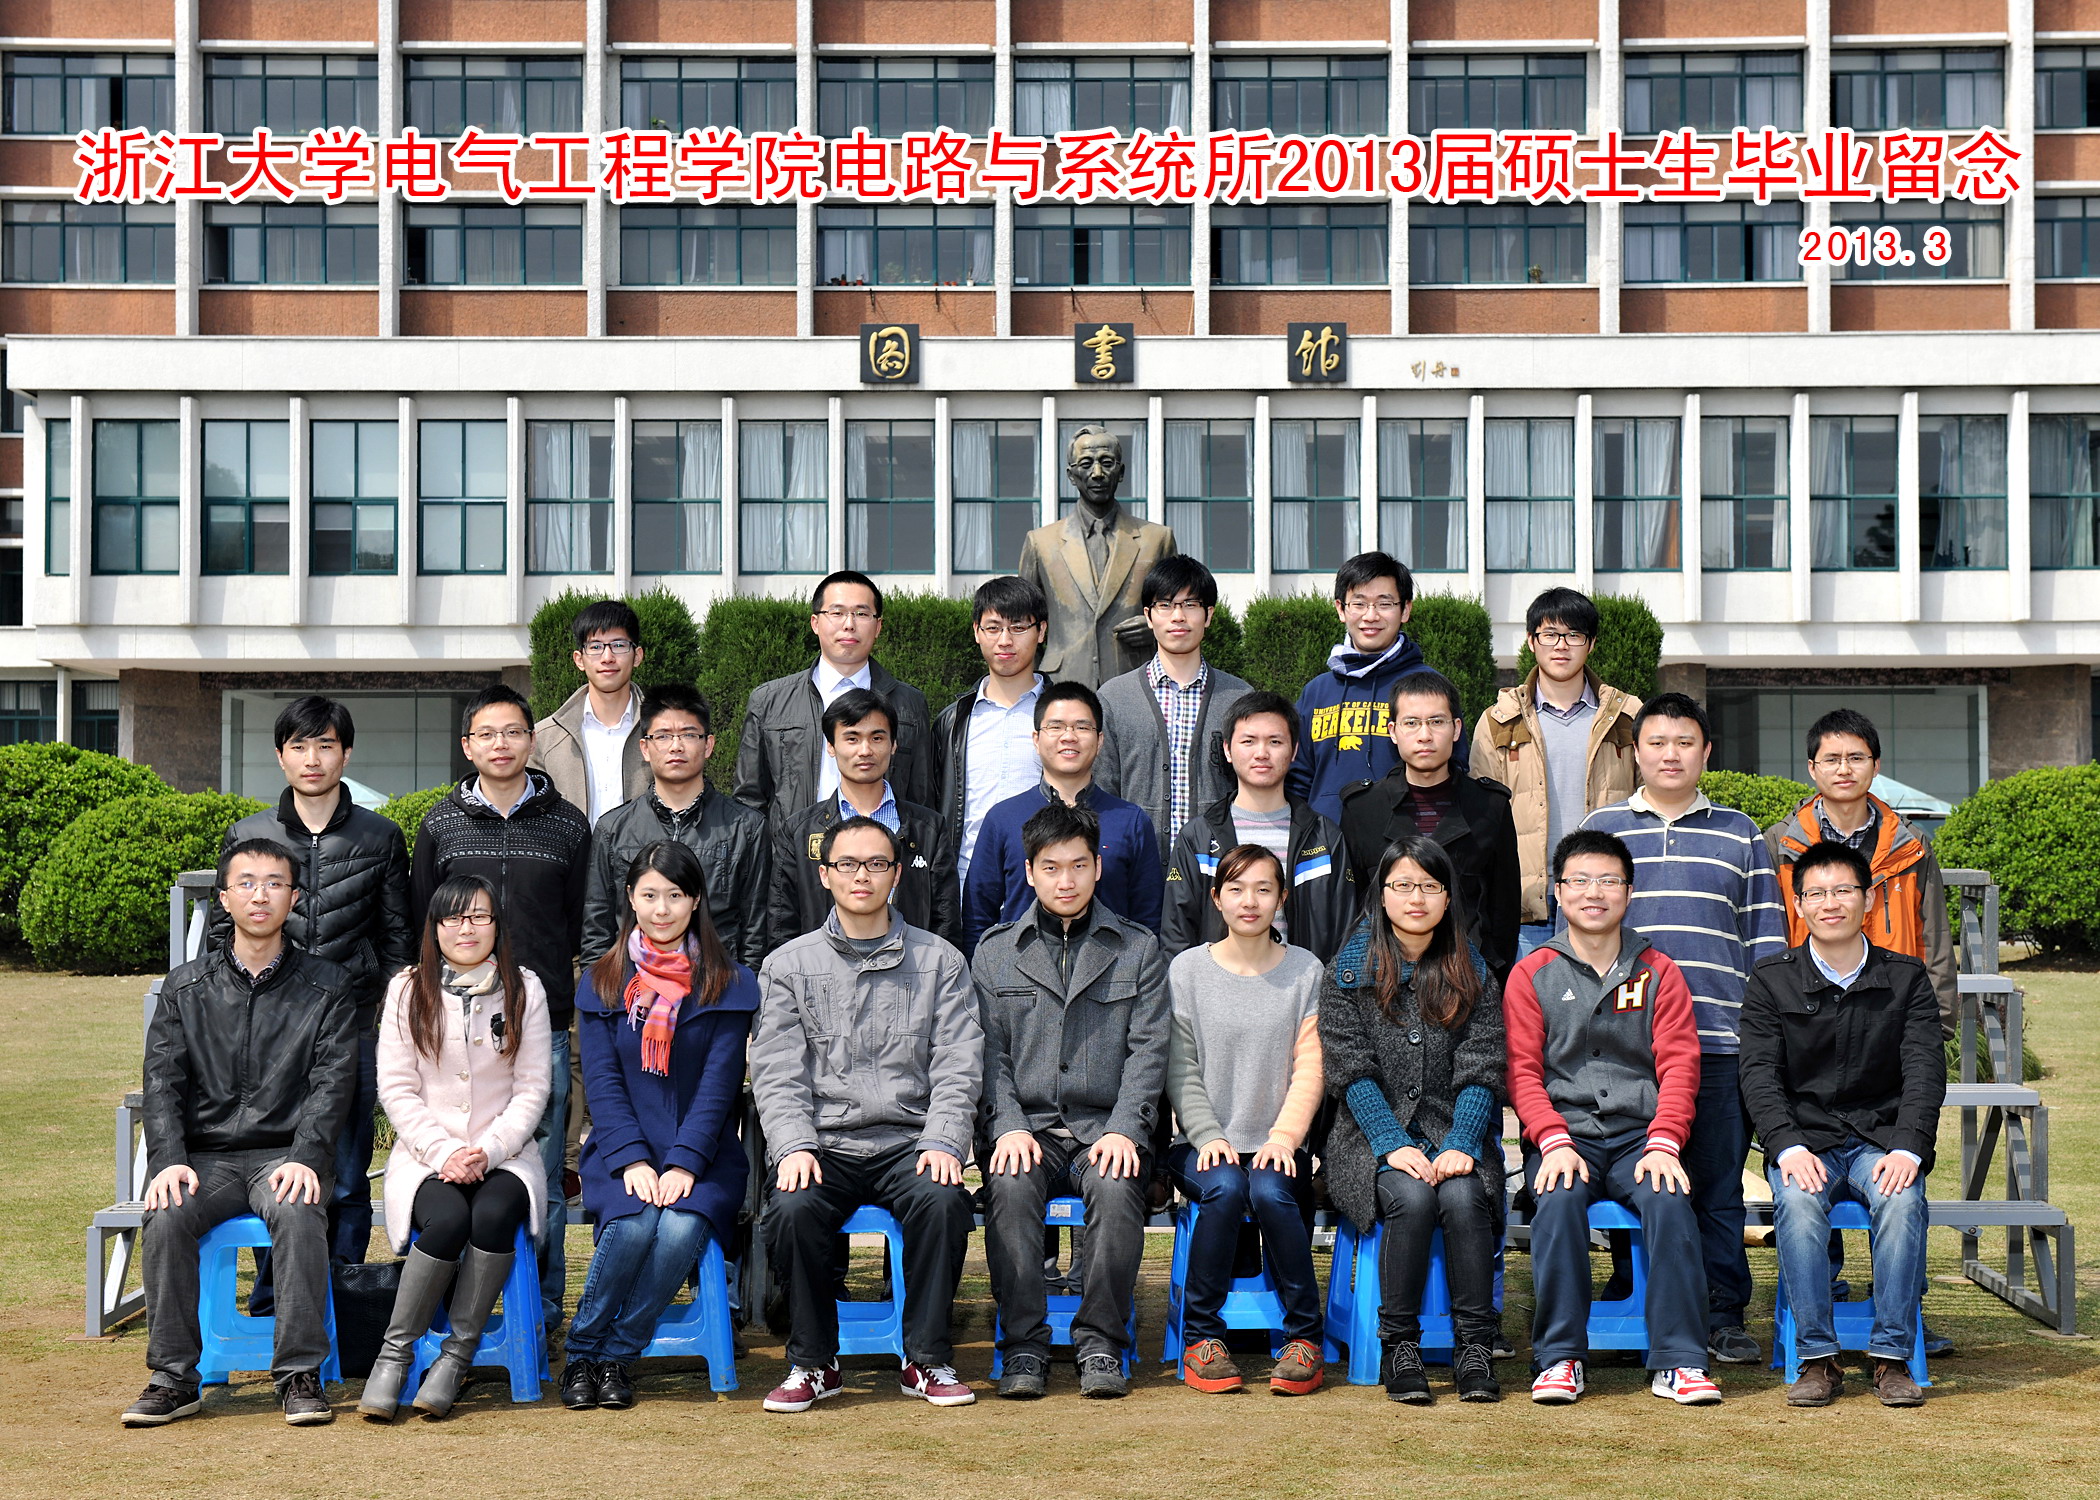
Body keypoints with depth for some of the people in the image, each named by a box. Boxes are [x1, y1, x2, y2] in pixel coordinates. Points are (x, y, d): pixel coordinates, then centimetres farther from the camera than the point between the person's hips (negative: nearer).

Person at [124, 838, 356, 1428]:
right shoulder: (186, 987, 13)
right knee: (165, 1220, -29)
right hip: (205, 1154, 2)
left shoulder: (327, 986, 9)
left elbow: (333, 1082, -1)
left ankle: (300, 1374, -26)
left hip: (286, 1154, -2)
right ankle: (174, 1378, -18)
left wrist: (305, 1158, -18)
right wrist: (169, 1159, -13)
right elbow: (162, 1081, 5)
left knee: (298, 1215, -34)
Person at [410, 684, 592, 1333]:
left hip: (543, 1020, 0)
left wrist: (551, 988, 3)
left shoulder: (567, 825, 8)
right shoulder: (440, 824, 9)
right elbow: (420, 922, 13)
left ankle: (542, 1307, 10)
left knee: (542, 1175, 1)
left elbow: (582, 927, 11)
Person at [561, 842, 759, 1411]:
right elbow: (603, 1084, 1)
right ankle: (581, 1353, -10)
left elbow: (719, 1085, -3)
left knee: (681, 1229, -31)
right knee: (632, 1226, -31)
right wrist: (631, 1160, -14)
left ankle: (616, 1357, -13)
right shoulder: (601, 983, 9)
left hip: (702, 1151, 0)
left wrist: (683, 1164, -15)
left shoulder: (727, 984, 5)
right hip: (623, 1148, 0)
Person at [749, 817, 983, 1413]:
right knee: (792, 1209, -31)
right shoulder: (788, 966, 11)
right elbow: (776, 1074, 3)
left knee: (944, 1200, -32)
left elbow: (958, 1069, 4)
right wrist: (794, 1147, -15)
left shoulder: (939, 962, 11)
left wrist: (942, 1144, -13)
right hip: (824, 1143, 0)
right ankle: (813, 1363, -10)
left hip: (908, 1141, 0)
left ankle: (927, 1360, -14)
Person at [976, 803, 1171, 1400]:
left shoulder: (1138, 949, 11)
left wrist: (1124, 1130, -12)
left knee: (1117, 1187, -33)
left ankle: (1101, 1344, -21)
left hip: (1107, 1129, -1)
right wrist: (1009, 1126, -11)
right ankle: (1024, 1346, -22)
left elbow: (1148, 1050, 3)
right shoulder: (995, 953, 13)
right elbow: (990, 1053, 6)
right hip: (1027, 1125, 1)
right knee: (1009, 1186, -31)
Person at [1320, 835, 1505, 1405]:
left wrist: (1460, 1147, -15)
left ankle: (1475, 1348, -23)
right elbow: (1352, 1073, -4)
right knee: (1411, 1198, -32)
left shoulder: (1472, 974, 11)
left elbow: (1480, 1072, 2)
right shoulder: (1348, 972, 5)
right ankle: (1399, 1348, -20)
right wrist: (1395, 1146, -17)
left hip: (1455, 1134, 1)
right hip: (1373, 1137, -1)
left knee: (1463, 1196, -30)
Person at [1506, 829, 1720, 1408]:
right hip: (1563, 1131, -1)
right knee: (1559, 1201, -32)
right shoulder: (1532, 974, 9)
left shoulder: (1659, 972, 12)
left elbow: (1679, 1067, 4)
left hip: (1639, 1134, 1)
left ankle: (1678, 1363, -25)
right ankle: (1560, 1357, -24)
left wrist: (1663, 1144, -13)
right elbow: (1523, 1071, 2)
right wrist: (1554, 1142, -15)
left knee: (1670, 1201, -29)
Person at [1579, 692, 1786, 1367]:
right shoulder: (1599, 829, 11)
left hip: (1720, 1038, 0)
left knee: (1719, 1181, 1)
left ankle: (1724, 1315, 8)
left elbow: (1766, 938, 13)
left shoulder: (1740, 835, 13)